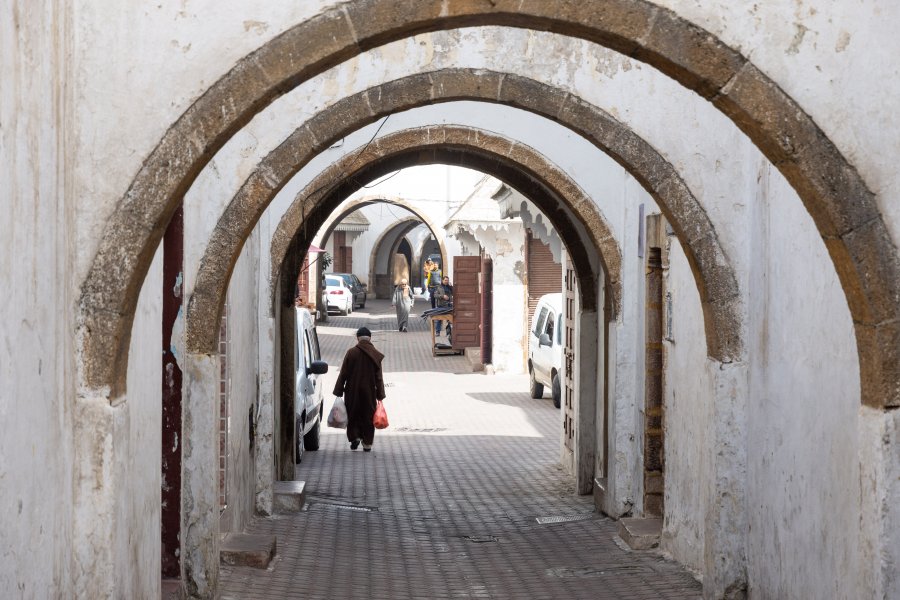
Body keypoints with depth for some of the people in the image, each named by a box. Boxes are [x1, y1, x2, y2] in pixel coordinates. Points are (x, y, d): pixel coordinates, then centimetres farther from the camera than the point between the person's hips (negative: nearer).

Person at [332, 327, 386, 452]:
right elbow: (379, 377, -1)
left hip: (352, 391, -1)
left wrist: (338, 392, 1)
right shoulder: (375, 355, -4)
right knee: (368, 416, 10)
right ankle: (367, 443, 11)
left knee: (352, 415, 14)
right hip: (369, 393, 1)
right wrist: (380, 395, 5)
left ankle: (355, 437, 0)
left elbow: (343, 374, -6)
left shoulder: (351, 353, -9)